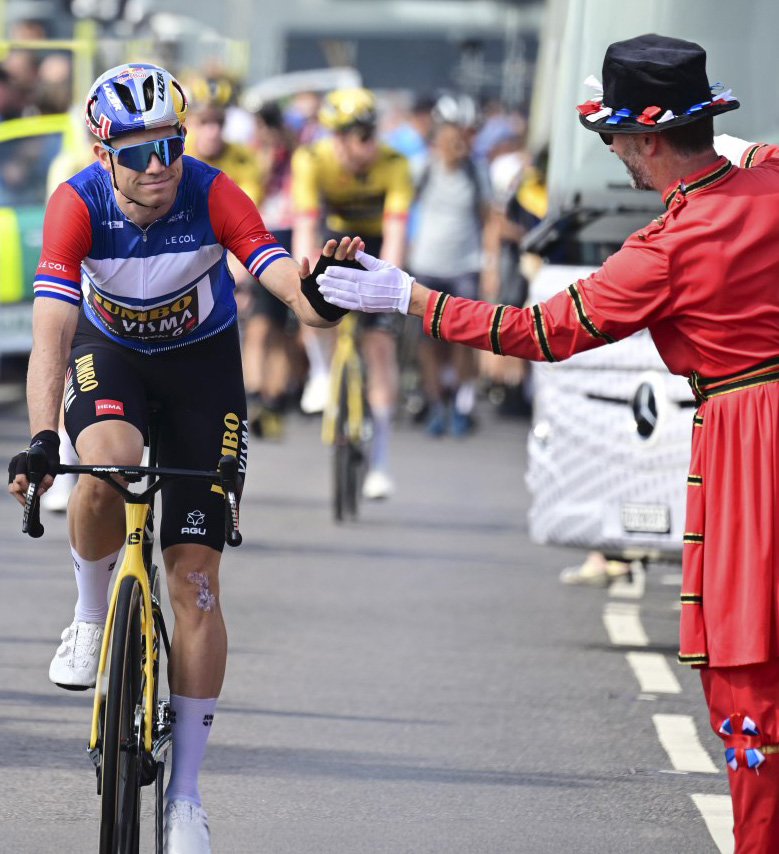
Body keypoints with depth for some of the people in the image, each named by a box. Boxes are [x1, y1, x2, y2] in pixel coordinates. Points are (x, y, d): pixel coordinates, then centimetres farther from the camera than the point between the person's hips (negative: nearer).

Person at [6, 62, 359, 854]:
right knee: (107, 465, -37)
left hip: (201, 361, 0)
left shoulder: (212, 194, -27)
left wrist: (318, 297, -60)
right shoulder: (77, 205, -27)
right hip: (108, 352, 0)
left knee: (195, 580, -5)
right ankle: (91, 618, -5)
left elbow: (285, 278, -35)